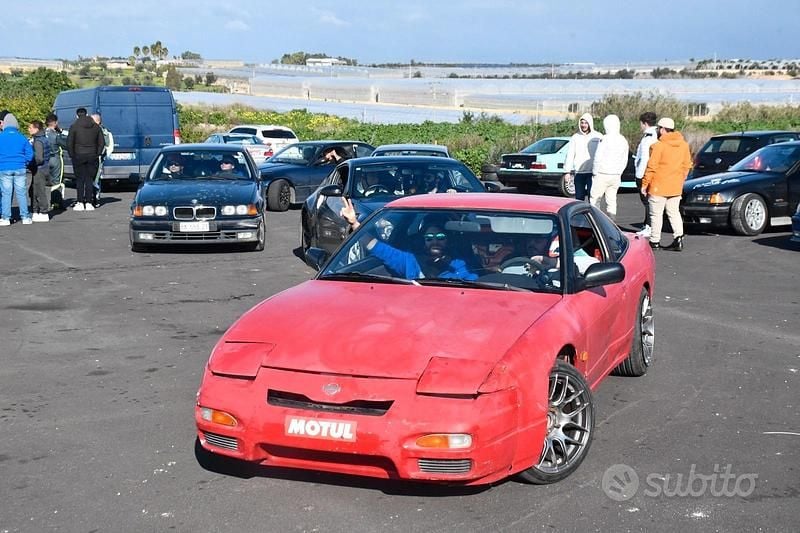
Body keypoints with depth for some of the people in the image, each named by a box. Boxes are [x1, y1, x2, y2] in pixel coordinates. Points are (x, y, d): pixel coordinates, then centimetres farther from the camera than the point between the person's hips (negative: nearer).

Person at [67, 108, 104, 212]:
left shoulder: (74, 126, -4)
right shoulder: (96, 126, 7)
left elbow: (69, 143, -7)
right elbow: (101, 142, 8)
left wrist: (72, 155, 2)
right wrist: (97, 154, 11)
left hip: (78, 156, -3)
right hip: (92, 156, 3)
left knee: (80, 179, 2)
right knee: (90, 179, 6)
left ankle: (80, 202, -1)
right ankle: (89, 203, 3)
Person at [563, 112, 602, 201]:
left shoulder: (598, 137, 3)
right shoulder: (575, 137, 9)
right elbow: (570, 155, 8)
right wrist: (568, 171, 2)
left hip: (593, 172, -3)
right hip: (579, 173, 3)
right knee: (579, 197, 8)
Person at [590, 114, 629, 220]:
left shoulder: (605, 139, -13)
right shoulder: (623, 141, 8)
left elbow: (598, 158, -13)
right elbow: (624, 161, 13)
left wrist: (595, 172, -2)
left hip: (602, 175, -6)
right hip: (616, 176, 6)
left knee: (594, 199, 3)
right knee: (611, 201, 10)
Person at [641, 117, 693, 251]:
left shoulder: (659, 145, -14)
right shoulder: (684, 145, 5)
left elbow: (651, 167, -14)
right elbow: (687, 165, 10)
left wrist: (645, 184, -6)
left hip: (659, 186, -6)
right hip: (676, 187, 6)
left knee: (656, 214, 4)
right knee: (674, 212, 14)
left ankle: (655, 241, 7)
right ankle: (678, 238, 1)